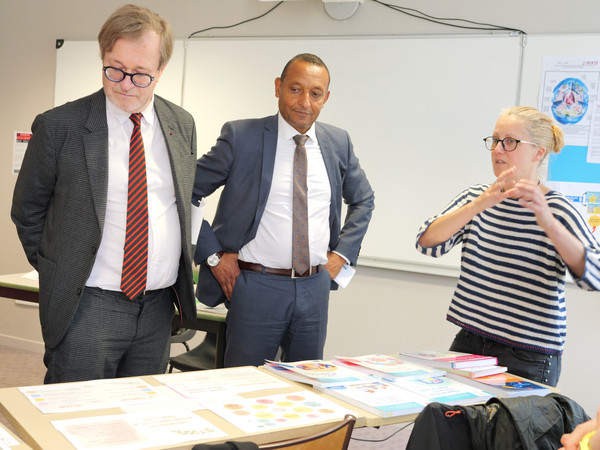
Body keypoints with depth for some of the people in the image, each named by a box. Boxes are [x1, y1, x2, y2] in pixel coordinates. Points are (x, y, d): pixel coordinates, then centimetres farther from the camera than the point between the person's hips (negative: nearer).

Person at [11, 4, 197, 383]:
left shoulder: (182, 125, 6)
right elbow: (27, 210, 3)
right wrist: (58, 275, 2)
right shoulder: (59, 126, -7)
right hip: (88, 308, -4)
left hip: (159, 308, 4)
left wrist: (183, 274, 12)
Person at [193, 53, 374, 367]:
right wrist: (213, 255, -9)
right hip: (256, 285, -4)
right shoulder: (241, 137, -7)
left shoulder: (338, 143, 6)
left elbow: (363, 200, 21)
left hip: (316, 288, 4)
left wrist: (342, 253, 9)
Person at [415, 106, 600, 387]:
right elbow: (427, 243, -10)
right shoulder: (475, 197, 7)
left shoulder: (557, 210, -5)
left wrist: (547, 220, -31)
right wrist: (478, 205, -24)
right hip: (468, 343, 4)